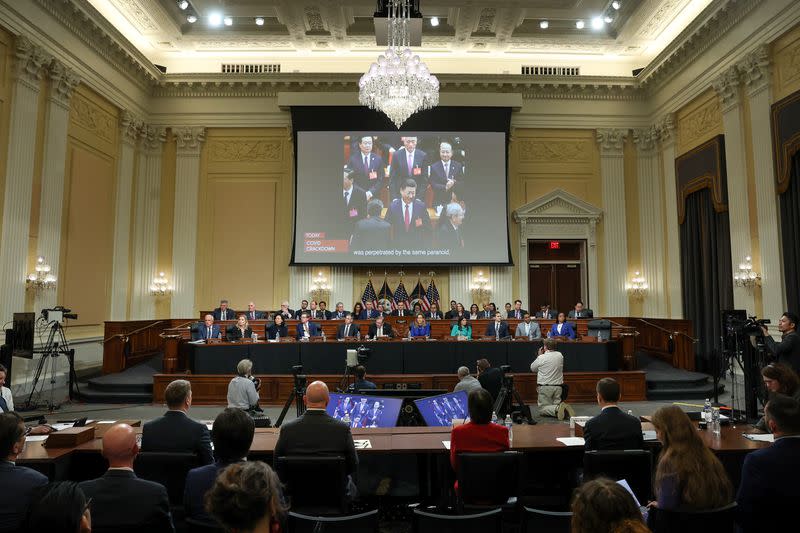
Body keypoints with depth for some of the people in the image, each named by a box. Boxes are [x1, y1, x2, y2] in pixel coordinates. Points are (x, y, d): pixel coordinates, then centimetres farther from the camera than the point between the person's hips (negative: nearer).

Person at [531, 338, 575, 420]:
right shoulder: (560, 356, 4)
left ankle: (558, 408, -25)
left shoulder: (541, 358, -10)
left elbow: (532, 368, 6)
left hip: (545, 387, -5)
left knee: (542, 409, 1)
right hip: (558, 387, 5)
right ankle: (565, 408, -15)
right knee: (556, 404, 16)